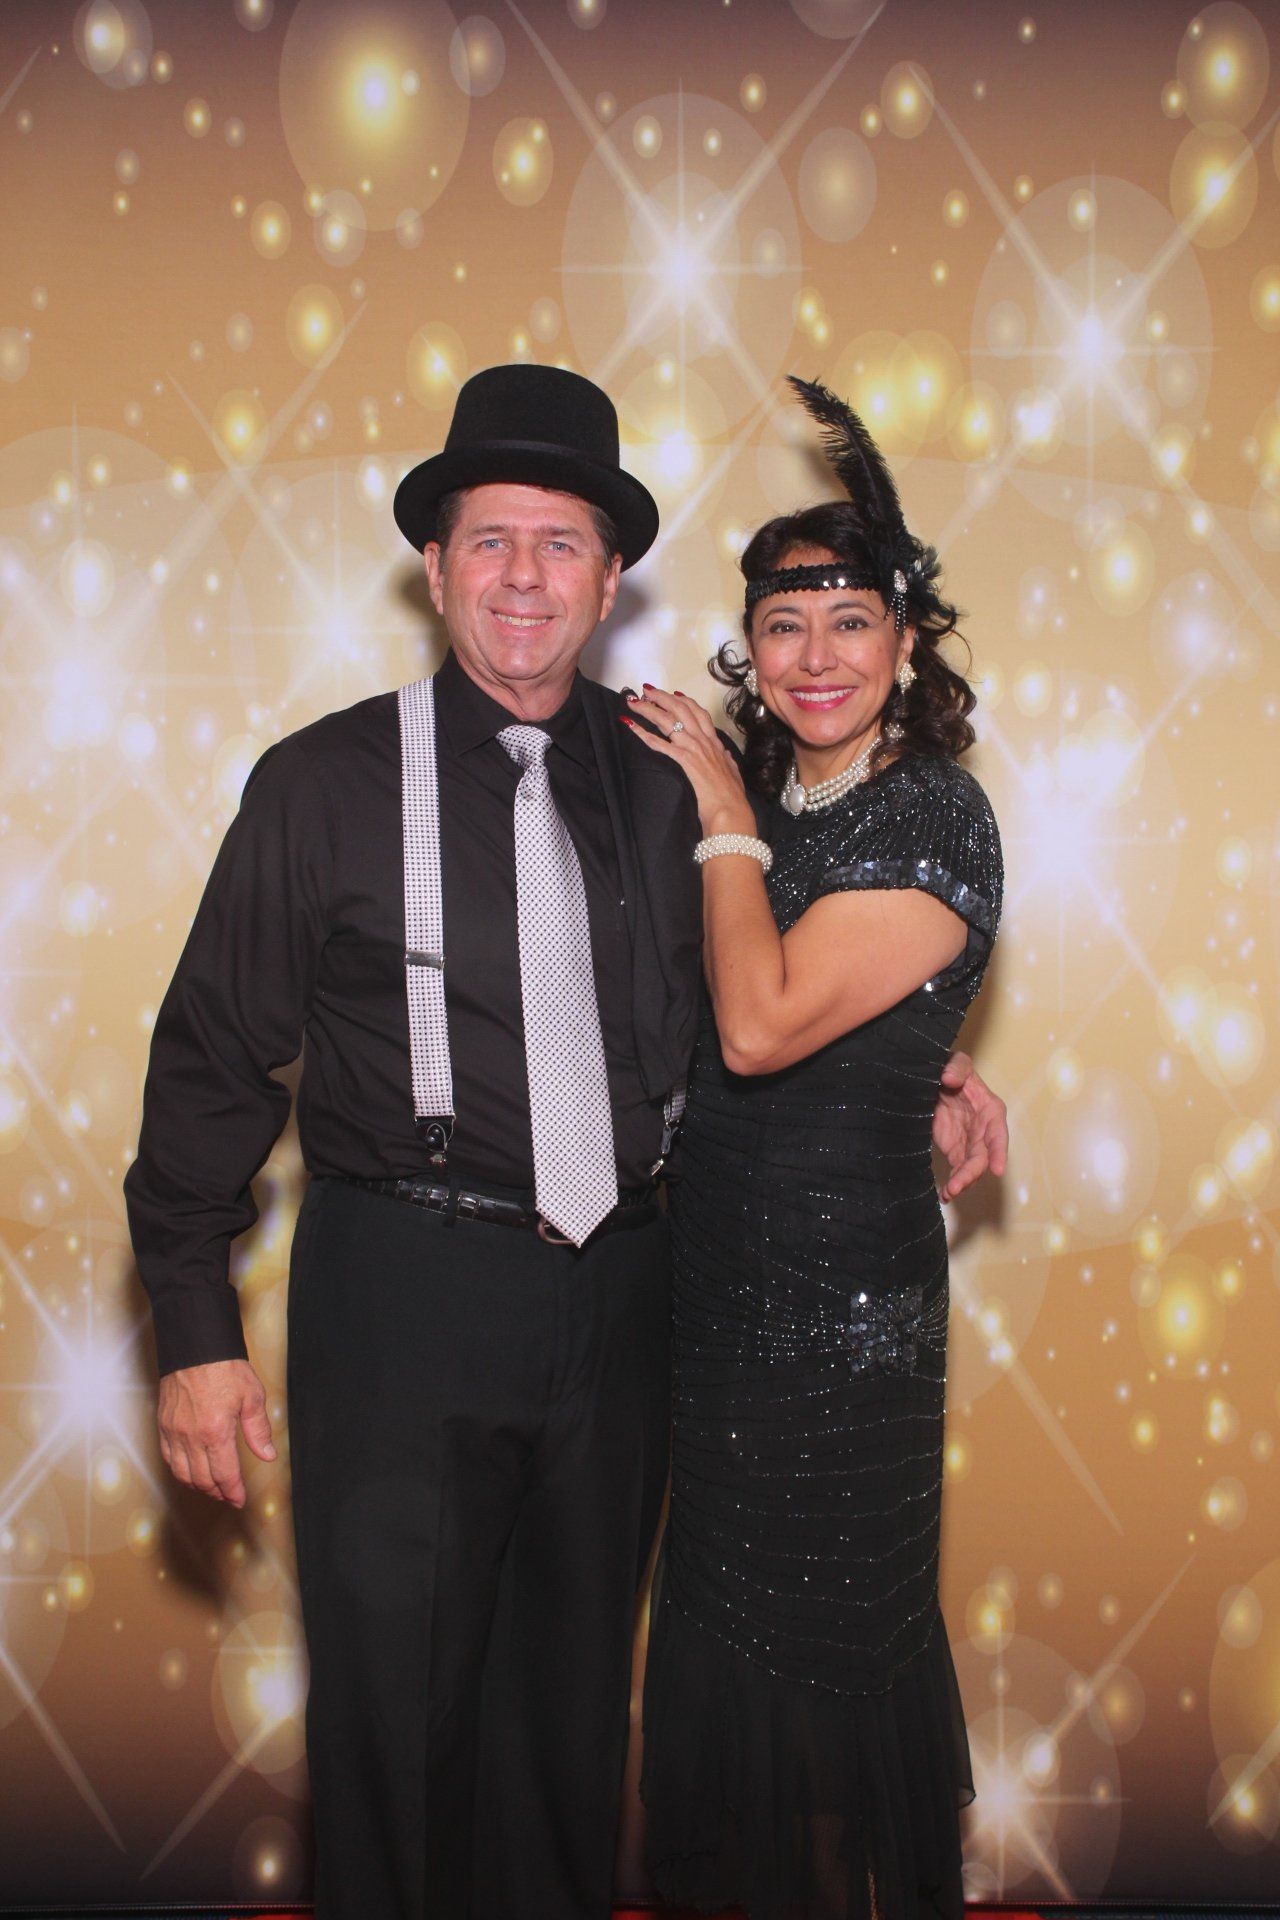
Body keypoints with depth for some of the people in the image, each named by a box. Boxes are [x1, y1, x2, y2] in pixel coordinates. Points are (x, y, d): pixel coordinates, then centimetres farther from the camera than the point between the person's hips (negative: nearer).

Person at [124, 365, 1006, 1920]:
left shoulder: (661, 784, 6)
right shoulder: (326, 783, -2)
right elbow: (214, 1055, -1)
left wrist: (917, 1077, 6)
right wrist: (195, 1326, -5)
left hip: (616, 1292, 3)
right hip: (402, 1292, -3)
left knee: (570, 1698, 17)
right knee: (391, 1703, 6)